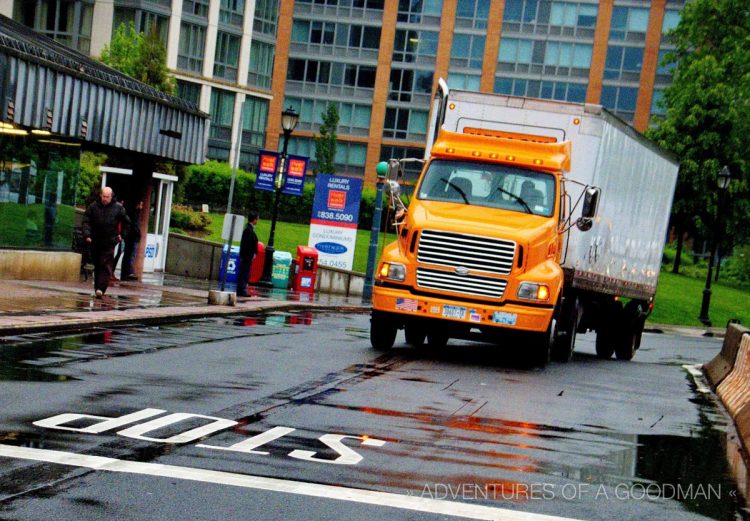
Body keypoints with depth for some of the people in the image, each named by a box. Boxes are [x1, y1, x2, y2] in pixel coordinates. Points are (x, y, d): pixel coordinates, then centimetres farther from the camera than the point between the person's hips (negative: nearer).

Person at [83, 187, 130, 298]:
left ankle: (101, 289, -19)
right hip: (96, 242, 2)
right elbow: (86, 221, 0)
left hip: (110, 242, -2)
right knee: (97, 266, 11)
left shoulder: (118, 208, 2)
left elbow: (126, 222, 14)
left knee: (106, 266, -12)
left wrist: (122, 234, 8)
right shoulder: (93, 207, 3)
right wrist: (87, 234, -14)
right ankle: (97, 287, 20)